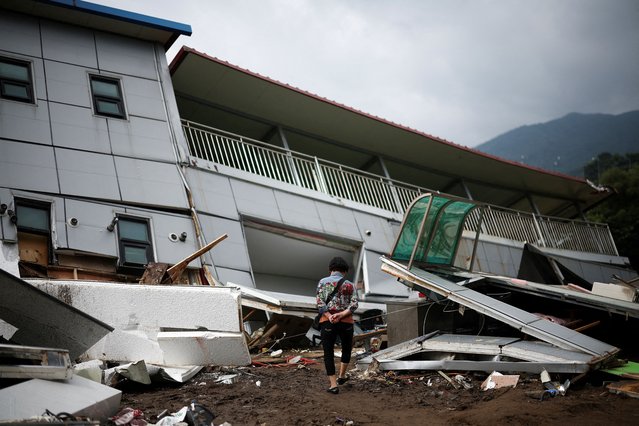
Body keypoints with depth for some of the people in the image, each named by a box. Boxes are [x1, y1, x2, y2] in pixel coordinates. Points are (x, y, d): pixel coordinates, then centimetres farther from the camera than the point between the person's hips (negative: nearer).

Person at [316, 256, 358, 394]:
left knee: (328, 353, 7)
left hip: (327, 321, -1)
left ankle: (333, 385, 4)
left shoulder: (323, 282, 6)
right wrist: (341, 315, -15)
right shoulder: (350, 285, 7)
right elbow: (354, 304, -7)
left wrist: (330, 317, -15)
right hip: (346, 322, 1)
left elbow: (320, 303, -6)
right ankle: (342, 376, 31)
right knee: (347, 348, 26)